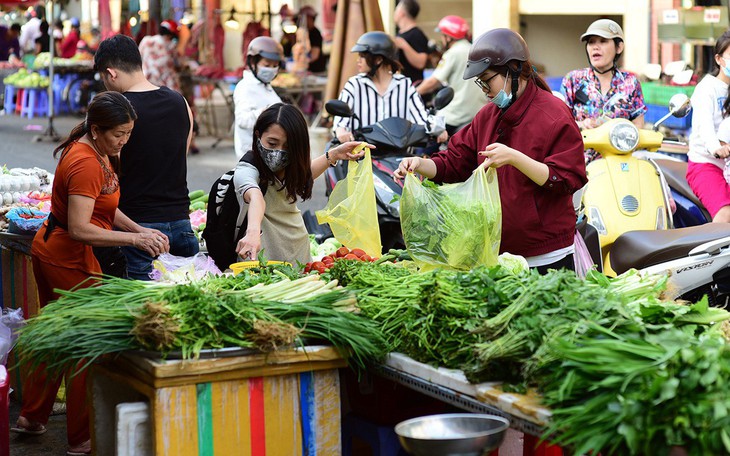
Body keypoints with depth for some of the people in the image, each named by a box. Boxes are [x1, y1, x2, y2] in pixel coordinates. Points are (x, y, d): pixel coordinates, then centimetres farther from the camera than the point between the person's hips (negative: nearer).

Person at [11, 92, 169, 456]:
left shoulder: (99, 153, 6)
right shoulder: (85, 164, -25)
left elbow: (104, 208, 12)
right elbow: (80, 229, -30)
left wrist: (140, 230, -2)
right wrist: (135, 239, -28)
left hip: (48, 249, 10)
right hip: (68, 259, -10)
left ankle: (31, 417, 36)